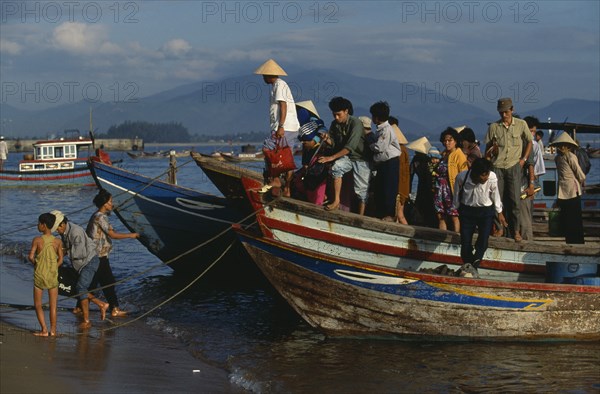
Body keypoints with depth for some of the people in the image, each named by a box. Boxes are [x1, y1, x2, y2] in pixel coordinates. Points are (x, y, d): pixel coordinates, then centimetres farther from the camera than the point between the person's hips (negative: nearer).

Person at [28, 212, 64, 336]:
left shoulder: (37, 240, -11)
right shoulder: (58, 241, -4)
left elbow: (31, 256, -15)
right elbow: (60, 260, -3)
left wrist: (36, 264, 4)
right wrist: (52, 268, 10)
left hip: (39, 275, -2)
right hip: (53, 275, 2)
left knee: (38, 305, 9)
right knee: (53, 306, 10)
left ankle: (44, 330, 2)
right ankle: (53, 330, 11)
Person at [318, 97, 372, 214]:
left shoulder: (356, 123, -22)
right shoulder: (335, 124, -2)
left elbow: (350, 147, -29)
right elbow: (334, 144, 4)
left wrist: (331, 157, -33)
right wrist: (327, 140, -20)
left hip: (361, 158, -5)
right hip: (346, 157, 5)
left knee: (361, 190, -7)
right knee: (336, 167, -26)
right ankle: (336, 201, -23)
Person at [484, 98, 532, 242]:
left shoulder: (521, 124, 2)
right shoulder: (493, 127, 3)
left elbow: (529, 142, 14)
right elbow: (488, 149, 8)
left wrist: (524, 159, 4)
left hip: (514, 166, -1)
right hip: (497, 166, 1)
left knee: (514, 199, -2)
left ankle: (515, 230, 6)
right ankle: (499, 228, 11)